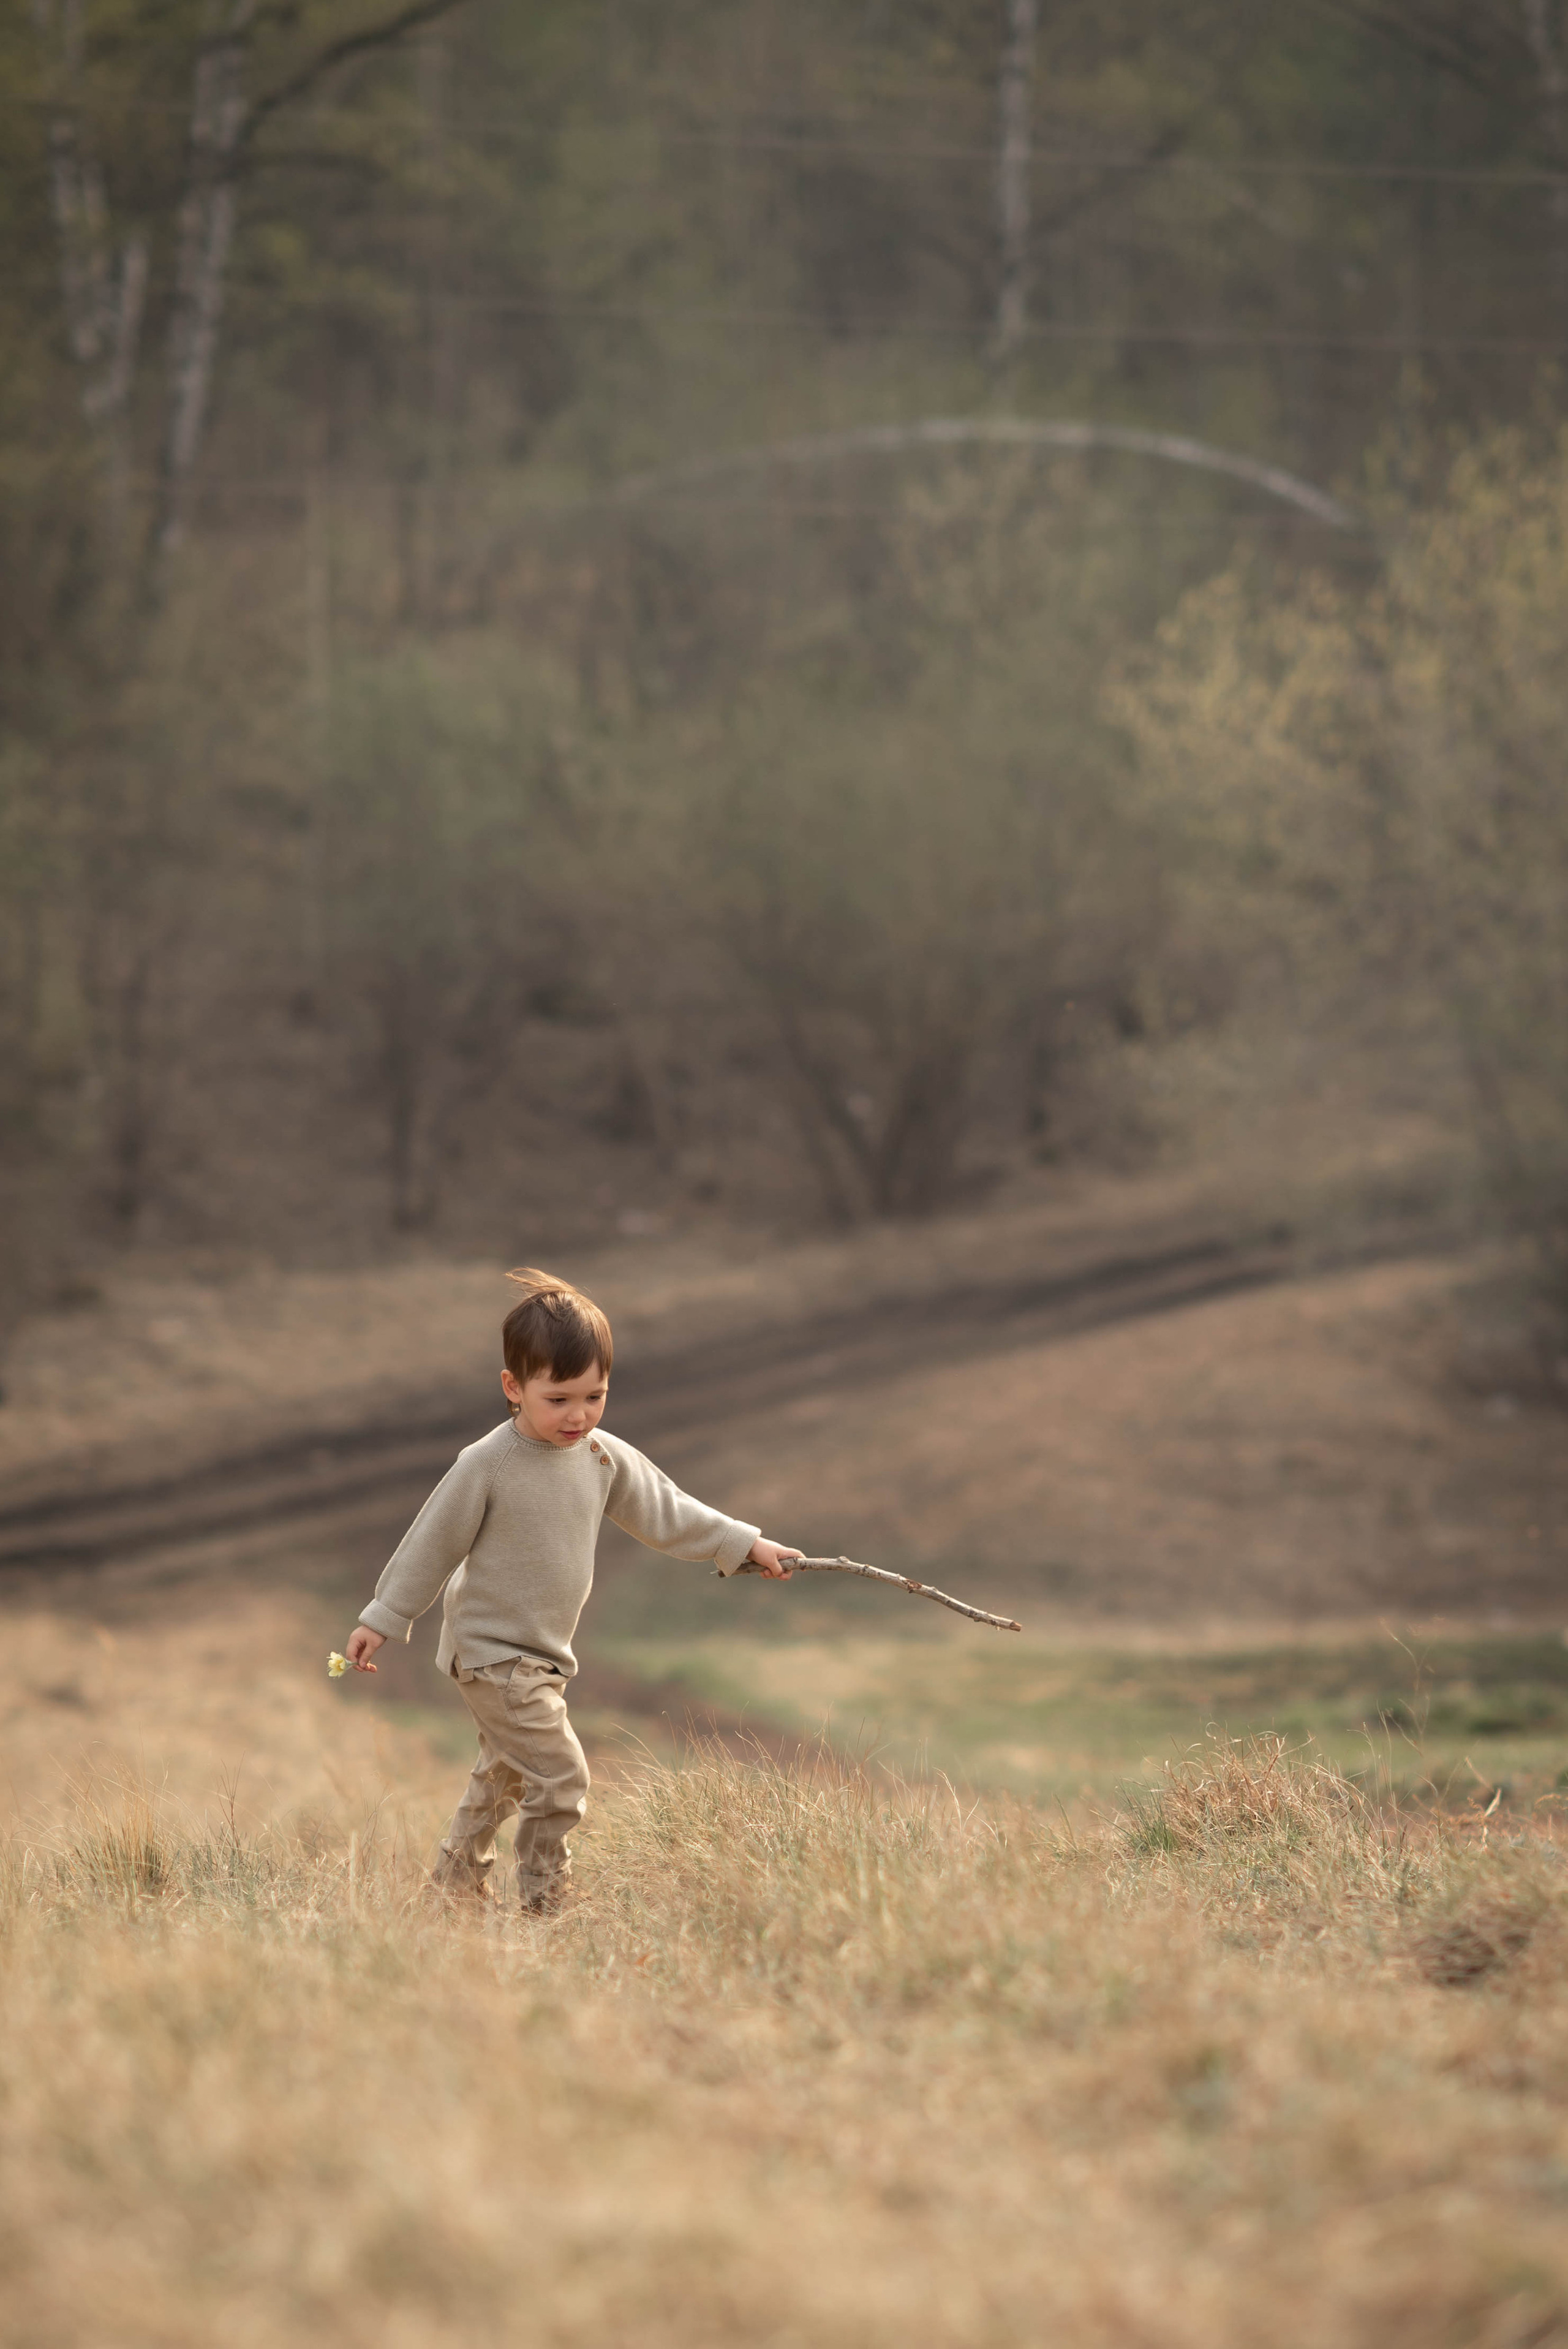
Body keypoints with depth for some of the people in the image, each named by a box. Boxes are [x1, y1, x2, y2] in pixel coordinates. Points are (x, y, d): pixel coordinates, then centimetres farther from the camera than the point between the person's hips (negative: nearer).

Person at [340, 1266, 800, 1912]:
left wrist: (744, 1544, 15)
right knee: (559, 1778, -15)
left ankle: (458, 1881, 39)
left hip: (543, 1657, 8)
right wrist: (383, 1620, -5)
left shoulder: (604, 1459, -1)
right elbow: (433, 1544, -10)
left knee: (506, 1774, 23)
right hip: (493, 1654, -8)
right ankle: (544, 1902, -5)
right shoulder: (486, 1467, -19)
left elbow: (664, 1512, 13)